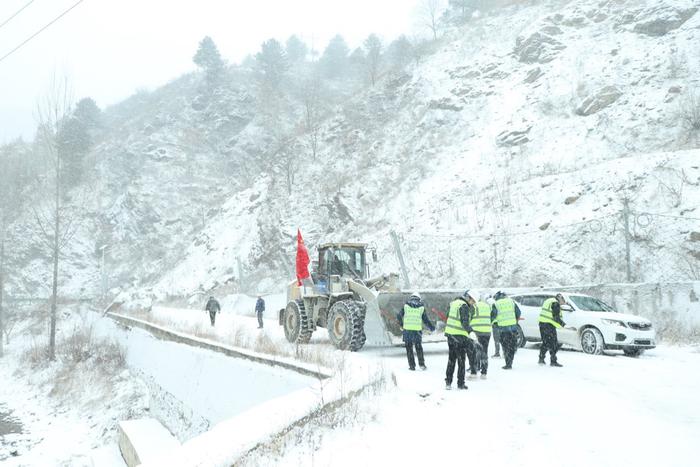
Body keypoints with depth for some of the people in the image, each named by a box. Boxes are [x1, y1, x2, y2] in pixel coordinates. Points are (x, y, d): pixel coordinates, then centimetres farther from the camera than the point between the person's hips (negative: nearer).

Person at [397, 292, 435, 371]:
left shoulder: (406, 306, 4)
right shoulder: (421, 307, 5)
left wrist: (401, 324, 26)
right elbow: (425, 320, 6)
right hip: (417, 329, 0)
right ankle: (421, 364, 9)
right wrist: (431, 327, 22)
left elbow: (399, 316, 7)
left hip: (407, 329, 0)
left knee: (409, 348, 9)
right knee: (418, 347, 15)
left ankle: (412, 366, 8)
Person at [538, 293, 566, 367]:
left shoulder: (548, 301, 20)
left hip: (542, 323, 9)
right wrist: (564, 325, -18)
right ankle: (553, 361, -5)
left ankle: (541, 359, 24)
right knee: (553, 344, -4)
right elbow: (556, 317, -17)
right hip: (549, 325, -9)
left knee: (545, 342, 19)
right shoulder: (555, 303, -10)